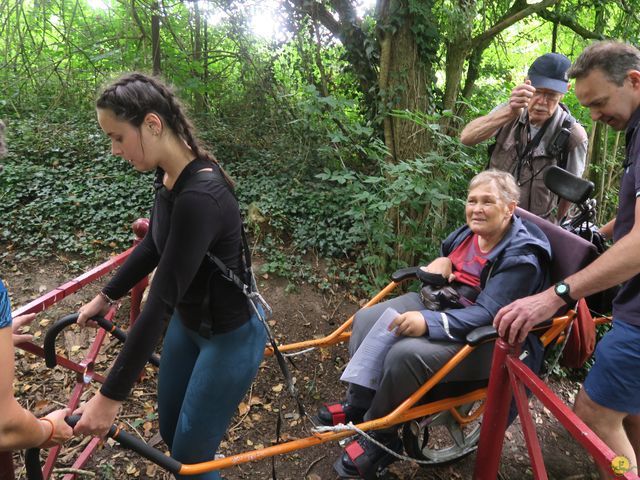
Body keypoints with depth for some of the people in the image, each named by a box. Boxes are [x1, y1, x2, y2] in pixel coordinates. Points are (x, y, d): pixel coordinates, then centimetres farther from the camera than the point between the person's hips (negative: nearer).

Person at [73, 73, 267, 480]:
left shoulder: (200, 195, -33)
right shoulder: (168, 175, -4)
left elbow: (161, 300, -31)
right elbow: (154, 247, 11)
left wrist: (111, 396, -24)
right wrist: (106, 297, 20)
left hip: (230, 336, -8)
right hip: (188, 322, 8)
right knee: (171, 432, 23)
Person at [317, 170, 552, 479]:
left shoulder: (521, 258, -21)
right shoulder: (471, 232, 2)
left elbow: (486, 315, -29)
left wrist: (428, 323, -40)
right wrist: (442, 262, -2)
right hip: (441, 300, 9)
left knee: (406, 355, -32)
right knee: (367, 320, -5)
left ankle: (380, 438, -8)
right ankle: (358, 405, 10)